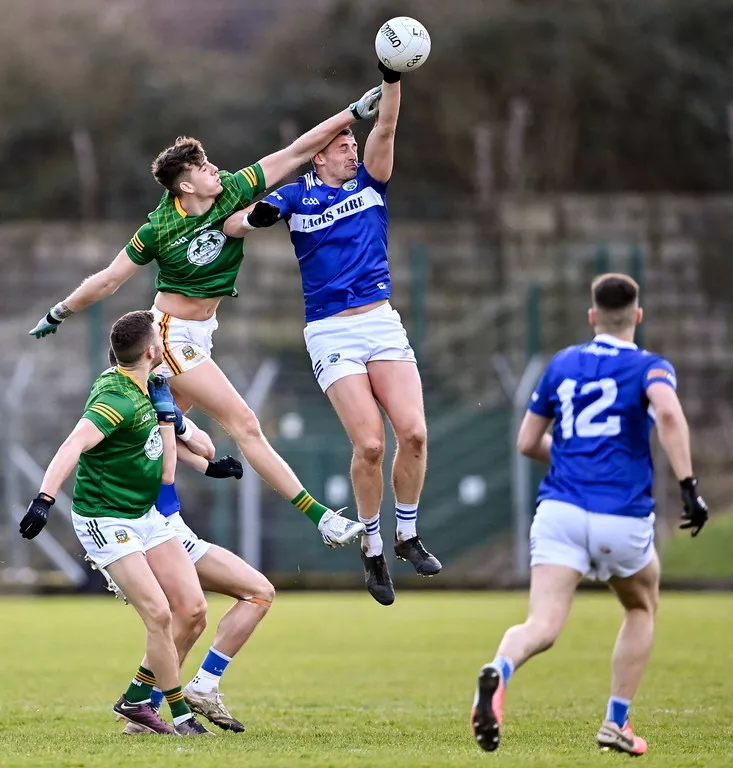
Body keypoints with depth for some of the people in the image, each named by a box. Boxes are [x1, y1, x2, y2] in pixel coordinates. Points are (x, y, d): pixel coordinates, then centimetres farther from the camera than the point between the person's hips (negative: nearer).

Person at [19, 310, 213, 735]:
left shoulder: (141, 388, 6)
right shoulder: (118, 398, -23)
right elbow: (74, 445, -39)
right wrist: (46, 497, -51)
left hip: (146, 513, 9)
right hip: (106, 520, -9)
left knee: (193, 611, 1)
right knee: (159, 615, -16)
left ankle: (137, 698, 15)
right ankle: (181, 714, -2)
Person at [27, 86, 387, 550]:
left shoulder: (233, 192, -7)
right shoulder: (159, 230, -18)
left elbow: (296, 151, -10)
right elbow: (109, 280, -5)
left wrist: (356, 112, -14)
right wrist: (59, 315, 3)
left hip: (202, 332, 7)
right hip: (173, 335, -6)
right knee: (244, 423, -10)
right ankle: (319, 517, -12)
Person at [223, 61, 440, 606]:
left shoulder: (370, 183, 12)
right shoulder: (297, 195, 5)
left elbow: (385, 129, -1)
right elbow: (230, 226, -4)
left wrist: (392, 80, -17)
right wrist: (254, 216, -26)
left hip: (382, 322, 3)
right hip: (331, 332, -3)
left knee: (413, 431, -12)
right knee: (370, 443, -14)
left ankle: (408, 536, 7)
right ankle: (372, 549, 5)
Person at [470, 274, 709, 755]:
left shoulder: (563, 364, 16)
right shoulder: (650, 368, 3)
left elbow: (528, 442, 20)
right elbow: (669, 413, -20)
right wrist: (689, 485, -20)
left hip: (560, 513, 2)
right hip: (624, 520, -2)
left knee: (542, 627, -10)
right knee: (641, 610, 26)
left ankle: (499, 673, -44)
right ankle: (616, 724, 22)